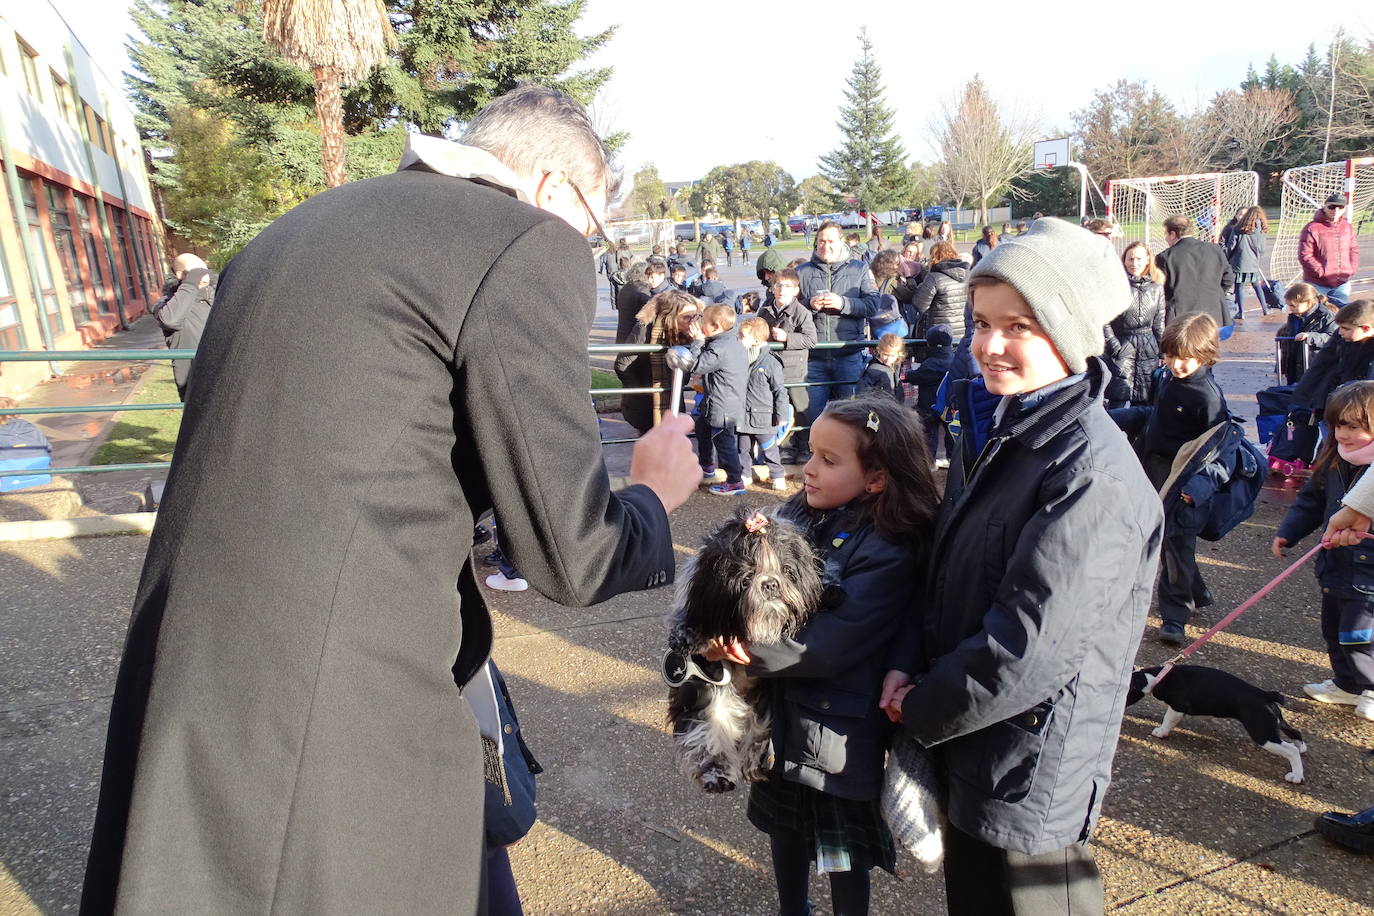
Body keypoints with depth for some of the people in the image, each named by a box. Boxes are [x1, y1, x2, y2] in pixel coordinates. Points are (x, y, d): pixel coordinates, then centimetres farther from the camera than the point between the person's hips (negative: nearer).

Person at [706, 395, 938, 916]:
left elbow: (829, 647, -27)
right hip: (780, 709, 7)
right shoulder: (799, 513, -3)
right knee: (785, 828, 27)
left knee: (841, 852, 16)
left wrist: (740, 650, -22)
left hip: (837, 731, -6)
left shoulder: (888, 552, -23)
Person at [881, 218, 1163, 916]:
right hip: (966, 753, 8)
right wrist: (907, 666, -4)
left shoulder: (1093, 473, -25)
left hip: (1031, 773, -8)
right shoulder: (991, 432, 3)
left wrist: (921, 712, -13)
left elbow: (1030, 648, -27)